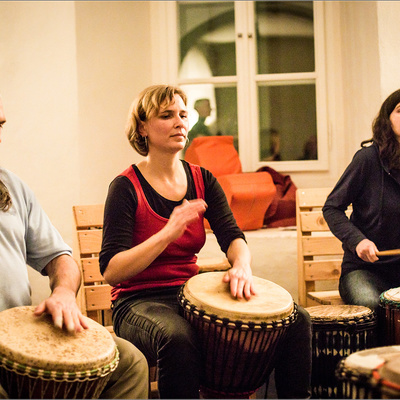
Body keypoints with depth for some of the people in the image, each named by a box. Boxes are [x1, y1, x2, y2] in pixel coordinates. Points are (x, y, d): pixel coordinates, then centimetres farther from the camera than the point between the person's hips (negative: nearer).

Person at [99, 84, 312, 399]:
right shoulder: (127, 187, -8)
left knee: (297, 319, -10)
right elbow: (111, 272, -15)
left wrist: (242, 266, -25)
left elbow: (232, 236, -2)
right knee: (177, 336, -41)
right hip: (139, 302, -5)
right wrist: (168, 234, -27)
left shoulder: (202, 179, 9)